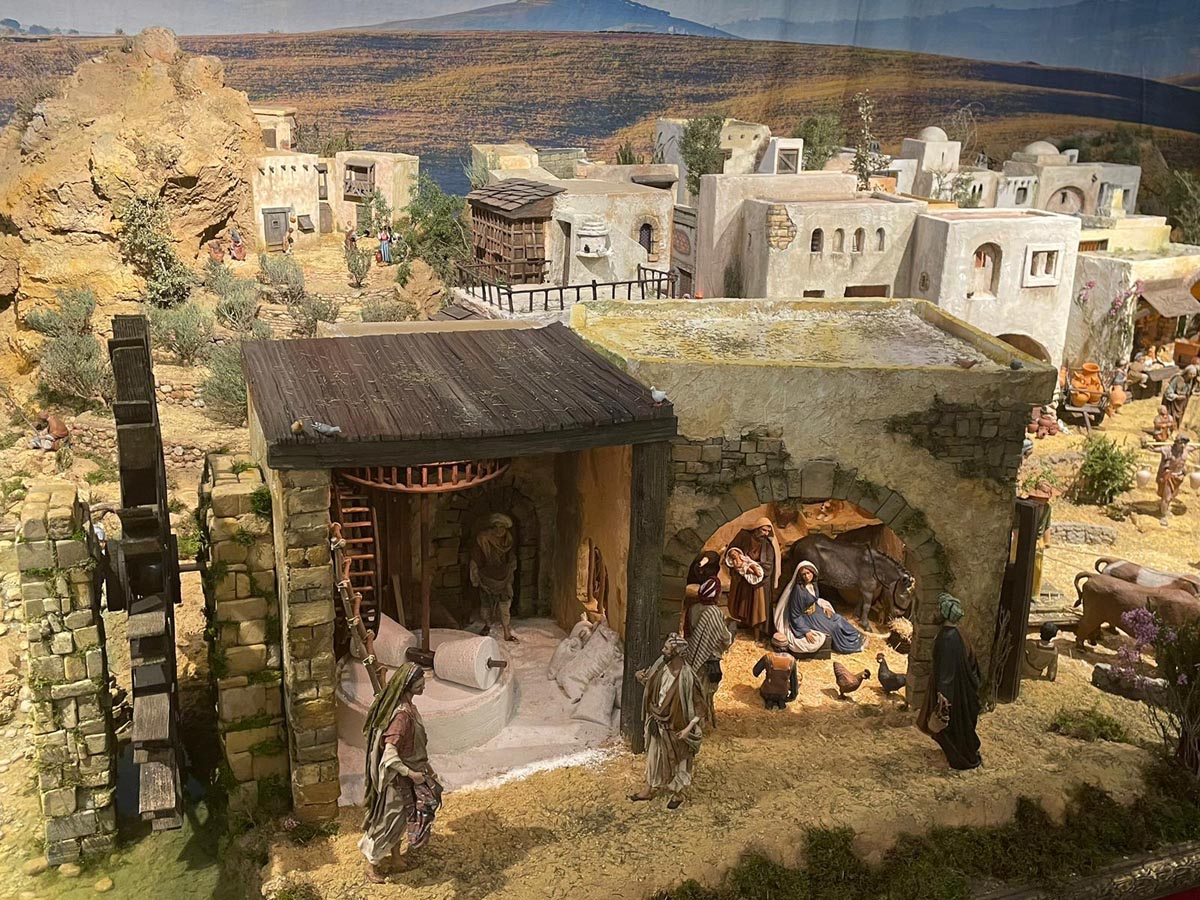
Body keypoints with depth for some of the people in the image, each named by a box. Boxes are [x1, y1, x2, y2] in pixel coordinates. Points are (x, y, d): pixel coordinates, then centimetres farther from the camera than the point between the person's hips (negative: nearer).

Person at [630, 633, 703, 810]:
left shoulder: (686, 676, -29)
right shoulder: (661, 665, -11)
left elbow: (698, 704, -22)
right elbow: (651, 683, 9)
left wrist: (689, 728, -25)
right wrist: (642, 678, -13)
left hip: (675, 726, -6)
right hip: (658, 722, 6)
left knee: (677, 759, 15)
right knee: (654, 755, 22)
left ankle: (678, 793, 37)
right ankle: (649, 789, 41)